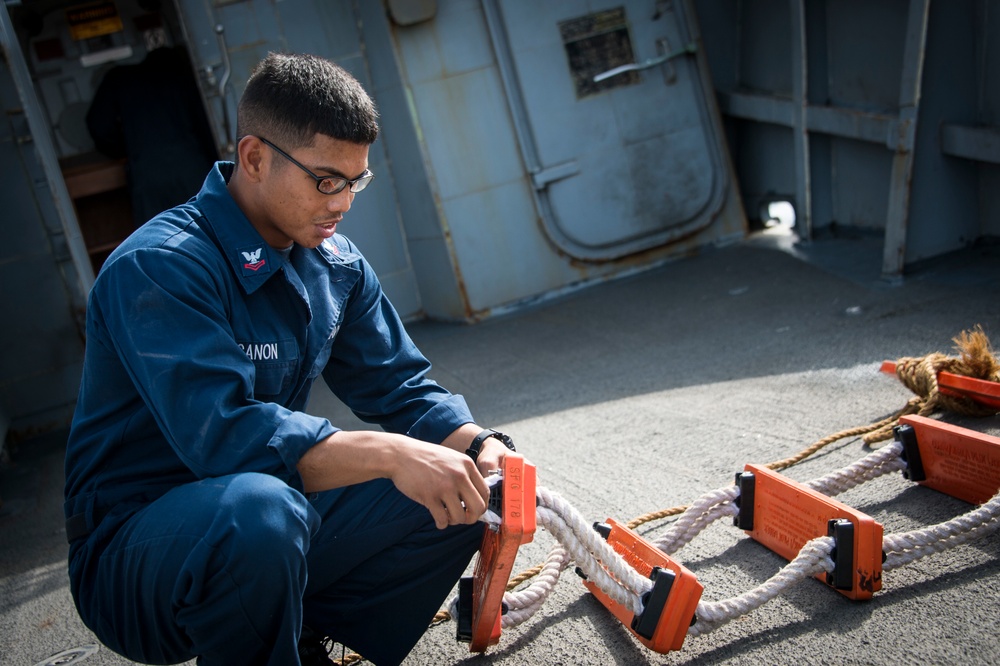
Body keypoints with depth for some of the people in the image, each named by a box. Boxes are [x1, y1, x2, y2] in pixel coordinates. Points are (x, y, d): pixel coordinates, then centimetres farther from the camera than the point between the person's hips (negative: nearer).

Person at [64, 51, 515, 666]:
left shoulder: (336, 266, 3)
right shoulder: (160, 267, -21)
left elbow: (401, 387, 5)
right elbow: (219, 433, -33)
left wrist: (478, 444, -15)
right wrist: (389, 454, -38)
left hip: (279, 527, 7)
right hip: (134, 551, -7)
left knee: (454, 492, -6)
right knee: (258, 508, -39)